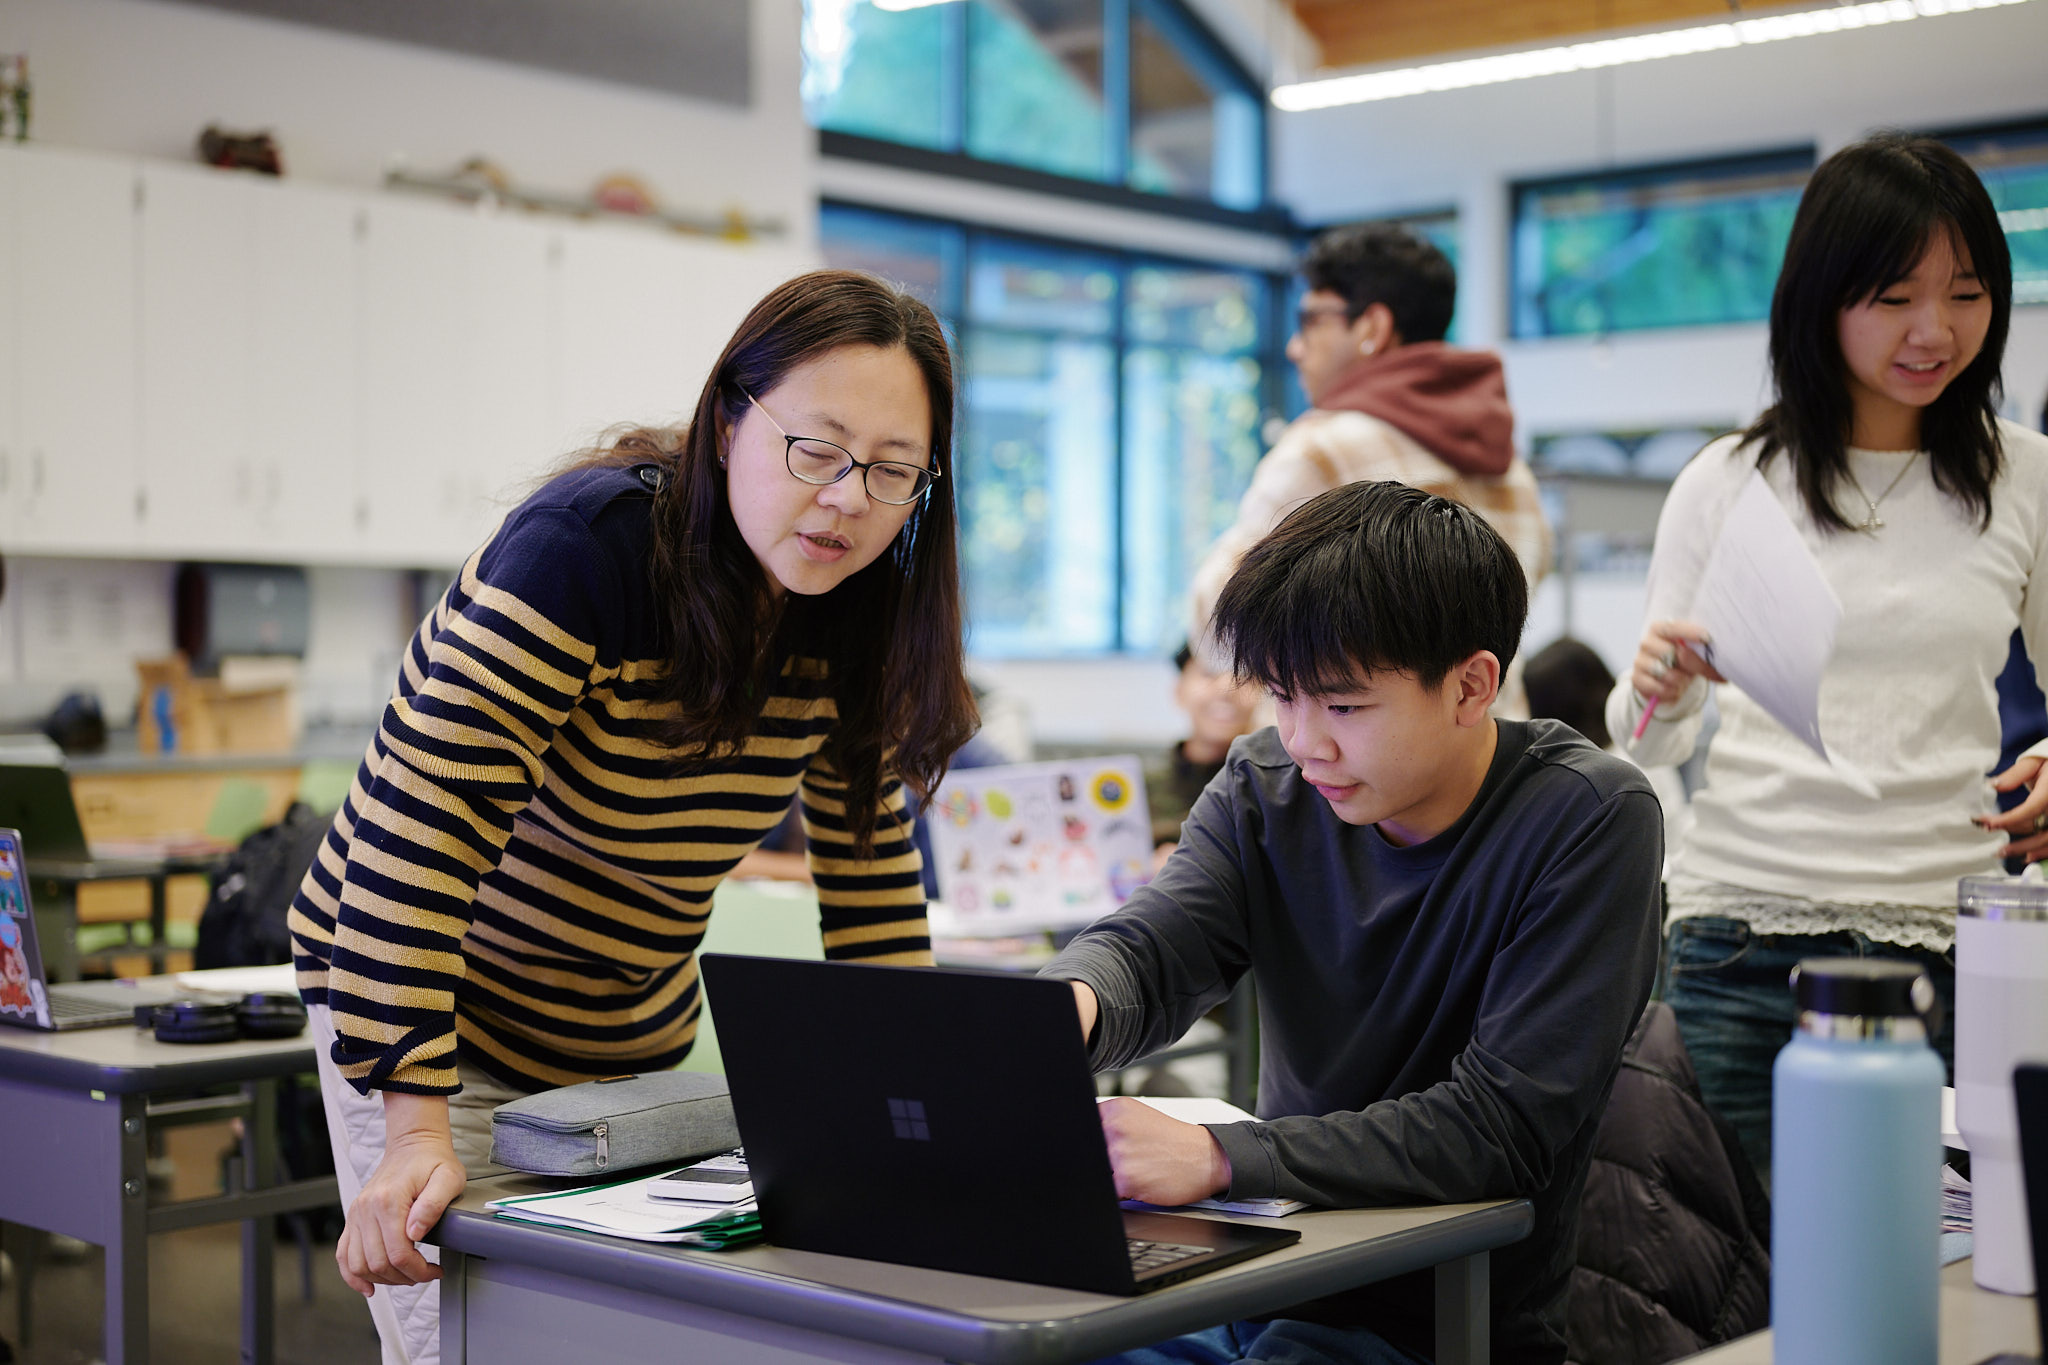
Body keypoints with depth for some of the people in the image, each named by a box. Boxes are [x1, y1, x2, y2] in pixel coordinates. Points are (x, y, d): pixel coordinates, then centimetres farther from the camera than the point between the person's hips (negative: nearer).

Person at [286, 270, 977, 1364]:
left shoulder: (849, 615, -6)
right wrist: (415, 1129, -37)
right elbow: (417, 824, -33)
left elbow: (868, 860, 5)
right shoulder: (587, 545, -27)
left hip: (634, 1043, 6)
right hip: (430, 1006, -6)